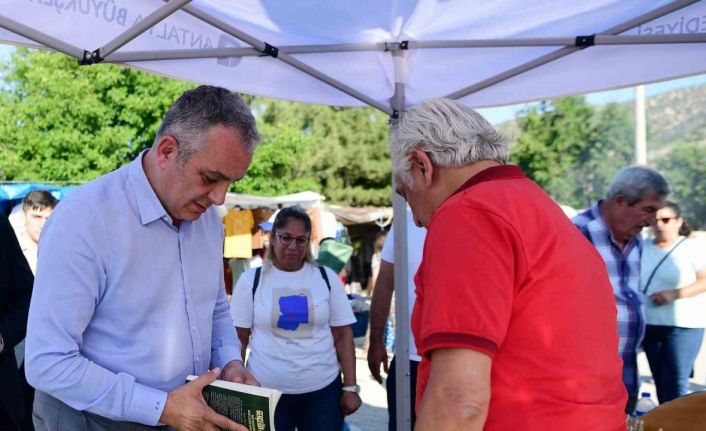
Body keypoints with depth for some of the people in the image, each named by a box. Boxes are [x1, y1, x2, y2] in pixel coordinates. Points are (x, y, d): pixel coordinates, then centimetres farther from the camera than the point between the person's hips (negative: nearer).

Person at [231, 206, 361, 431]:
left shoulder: (327, 278, 3)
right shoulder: (251, 279, 0)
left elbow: (343, 335, 4)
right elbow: (239, 338, 2)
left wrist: (350, 387, 0)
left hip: (323, 391, 1)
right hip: (266, 392, -1)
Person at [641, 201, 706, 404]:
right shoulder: (644, 247, 7)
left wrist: (674, 294, -19)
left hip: (683, 326, -4)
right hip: (650, 325, 5)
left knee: (675, 383, -6)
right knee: (660, 381, 11)